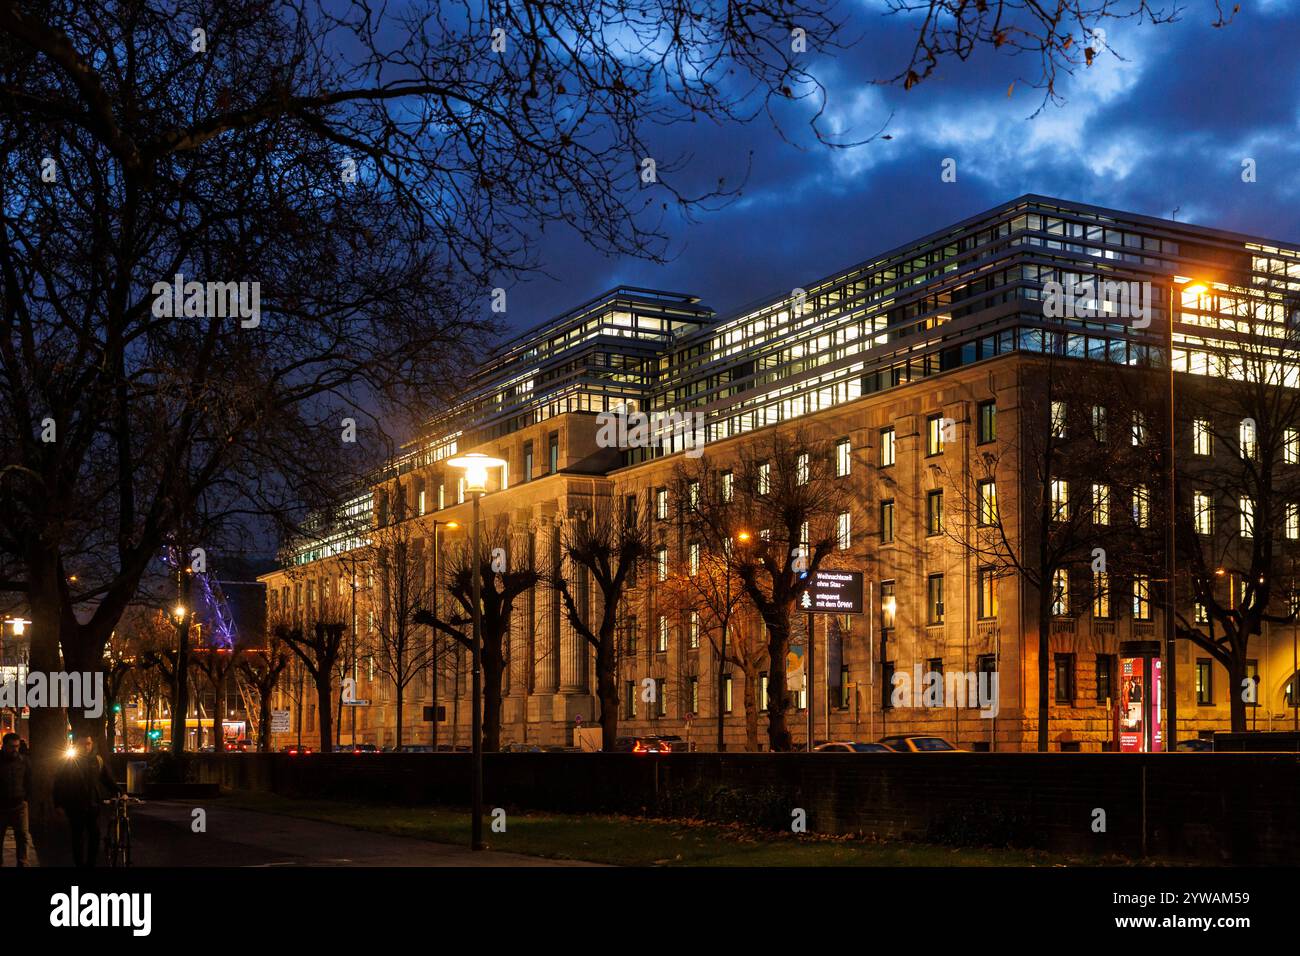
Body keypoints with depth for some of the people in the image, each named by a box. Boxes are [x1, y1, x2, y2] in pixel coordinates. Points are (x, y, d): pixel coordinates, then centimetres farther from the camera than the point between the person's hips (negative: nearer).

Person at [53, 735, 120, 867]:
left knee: (95, 835, -2)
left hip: (93, 805, 2)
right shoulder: (71, 762, 0)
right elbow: (59, 783, 2)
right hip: (76, 806, -2)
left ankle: (91, 863, 9)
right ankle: (80, 863, 9)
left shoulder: (97, 760, 6)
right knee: (78, 837, 1)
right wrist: (59, 804, -4)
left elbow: (108, 779, 9)